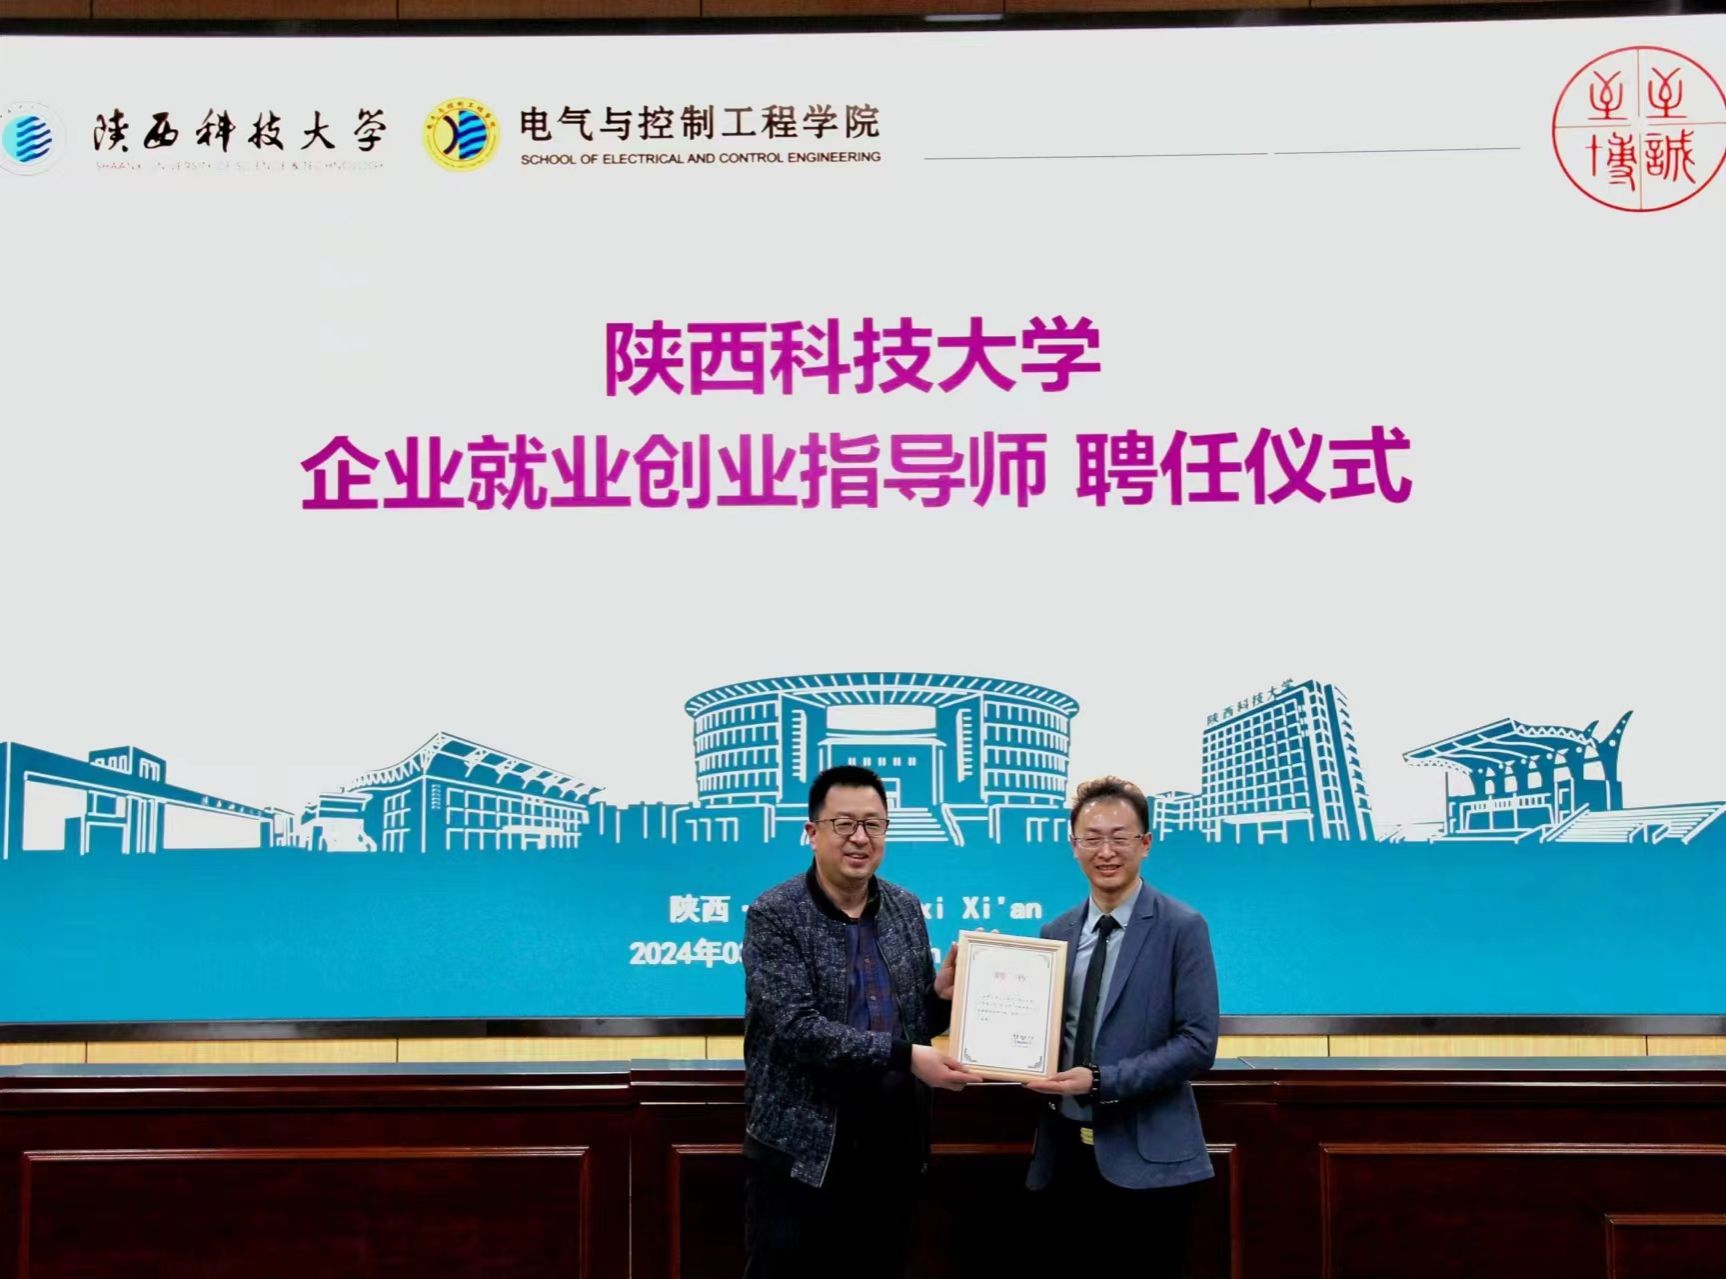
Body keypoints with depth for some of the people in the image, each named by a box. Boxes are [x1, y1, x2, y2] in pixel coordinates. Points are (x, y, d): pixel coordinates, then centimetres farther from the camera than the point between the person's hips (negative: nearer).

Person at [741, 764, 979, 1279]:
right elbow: (797, 1026, -20)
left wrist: (942, 996, -8)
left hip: (893, 1149, 5)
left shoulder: (906, 910, 7)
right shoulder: (774, 915, -10)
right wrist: (903, 1056, -25)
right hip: (801, 1150, -5)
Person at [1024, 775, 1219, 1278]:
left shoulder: (1182, 928, -6)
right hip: (1065, 1152, 5)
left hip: (1145, 1157, -5)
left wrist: (1102, 1081, -19)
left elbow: (1198, 1043, -12)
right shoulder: (1056, 933, 10)